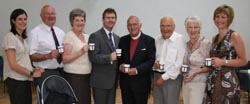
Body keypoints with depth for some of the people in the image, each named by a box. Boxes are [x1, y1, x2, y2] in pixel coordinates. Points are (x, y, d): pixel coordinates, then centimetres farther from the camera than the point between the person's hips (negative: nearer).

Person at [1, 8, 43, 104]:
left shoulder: (23, 38, 14)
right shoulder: (10, 37, -9)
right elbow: (13, 65, -14)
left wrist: (33, 69, 0)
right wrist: (31, 73, -11)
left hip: (25, 80, 8)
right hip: (15, 80, -7)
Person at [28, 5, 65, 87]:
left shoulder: (61, 32, 13)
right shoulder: (35, 33, -5)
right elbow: (32, 56, -11)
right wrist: (48, 56, -25)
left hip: (62, 72, 5)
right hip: (45, 74, -5)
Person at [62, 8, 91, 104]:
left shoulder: (86, 36, 13)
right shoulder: (69, 36, -7)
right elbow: (65, 60, -13)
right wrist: (80, 52, -22)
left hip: (87, 75, 6)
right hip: (74, 76, -6)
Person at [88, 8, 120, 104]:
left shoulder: (117, 38, 14)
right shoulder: (95, 36, -8)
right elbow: (93, 57, -17)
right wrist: (109, 57, -27)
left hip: (113, 80, 7)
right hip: (100, 80, -6)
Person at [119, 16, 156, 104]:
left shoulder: (149, 40, -4)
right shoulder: (123, 40, 8)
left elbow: (151, 60, -10)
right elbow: (119, 57, 14)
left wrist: (137, 70, -22)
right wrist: (121, 65, -9)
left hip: (141, 82, -3)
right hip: (125, 82, 3)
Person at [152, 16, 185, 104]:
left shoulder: (179, 39, -10)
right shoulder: (157, 39, 7)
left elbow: (179, 63, -13)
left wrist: (164, 77, -11)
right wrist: (154, 63, -6)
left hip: (171, 78, -5)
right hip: (156, 76, 5)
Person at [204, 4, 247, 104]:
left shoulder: (235, 36, -5)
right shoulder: (214, 38, 13)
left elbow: (243, 60, -8)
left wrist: (223, 62, -17)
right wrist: (210, 62, 7)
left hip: (227, 81, -6)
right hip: (212, 80, 6)